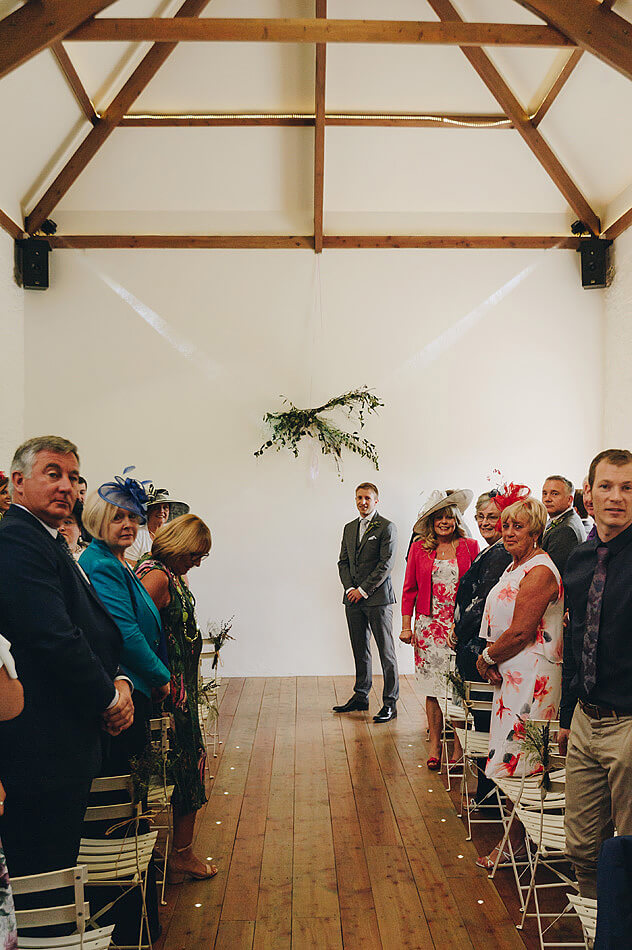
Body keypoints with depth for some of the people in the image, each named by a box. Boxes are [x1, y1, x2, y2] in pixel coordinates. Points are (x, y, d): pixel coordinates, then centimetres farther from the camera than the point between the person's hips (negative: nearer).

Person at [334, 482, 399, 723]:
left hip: (377, 597, -6)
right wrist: (349, 588, -1)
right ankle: (360, 696, 24)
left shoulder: (387, 527, -5)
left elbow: (386, 564, -11)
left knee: (386, 652, -1)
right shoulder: (349, 528, 15)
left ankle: (390, 703, 4)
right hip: (353, 597, 6)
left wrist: (363, 590, -12)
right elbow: (343, 562, 15)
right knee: (360, 651, 14)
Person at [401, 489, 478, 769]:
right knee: (433, 688, 5)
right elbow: (409, 589, 8)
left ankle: (458, 746, 12)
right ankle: (435, 743, 17)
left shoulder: (470, 546, 3)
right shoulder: (419, 548, 5)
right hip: (429, 627, 1)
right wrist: (406, 626, 1)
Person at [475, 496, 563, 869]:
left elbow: (520, 632, -21)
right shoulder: (516, 566, 14)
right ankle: (518, 835, 28)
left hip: (532, 679, -10)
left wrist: (488, 657, -7)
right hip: (511, 674, 10)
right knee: (514, 758, 16)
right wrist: (491, 660, 1)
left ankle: (515, 844, 14)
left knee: (518, 762, 0)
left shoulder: (539, 571, -17)